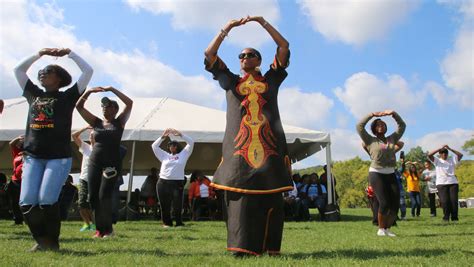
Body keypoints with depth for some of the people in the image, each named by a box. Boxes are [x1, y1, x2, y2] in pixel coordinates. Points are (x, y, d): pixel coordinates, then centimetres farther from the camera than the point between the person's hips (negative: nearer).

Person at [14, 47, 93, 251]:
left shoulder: (67, 97, 6)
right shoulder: (34, 94, 19)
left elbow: (88, 71, 1)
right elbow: (18, 69, 29)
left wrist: (69, 53, 9)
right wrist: (39, 54, 23)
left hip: (59, 157, -4)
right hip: (32, 156, 4)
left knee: (47, 200, -12)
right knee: (26, 202, -5)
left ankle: (52, 241, 6)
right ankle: (40, 239, 14)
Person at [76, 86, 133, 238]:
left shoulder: (119, 123, 5)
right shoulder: (96, 122, 13)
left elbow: (129, 103, -7)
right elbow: (79, 106, 10)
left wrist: (112, 89, -6)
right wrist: (89, 92, -3)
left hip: (112, 164, -4)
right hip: (94, 163, 4)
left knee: (104, 196, -11)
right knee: (93, 197, 3)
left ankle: (108, 229, 4)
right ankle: (99, 228, 15)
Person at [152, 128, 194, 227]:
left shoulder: (183, 154, 13)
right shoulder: (164, 155, 18)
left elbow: (191, 143, 7)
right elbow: (154, 146, 17)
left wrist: (180, 134, 1)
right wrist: (163, 136, 9)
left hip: (177, 183, -2)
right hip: (163, 183, 2)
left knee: (177, 205, -4)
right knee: (165, 205, 5)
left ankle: (179, 223, 6)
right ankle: (167, 223, 16)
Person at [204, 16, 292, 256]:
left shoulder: (271, 79, 20)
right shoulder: (230, 81, 22)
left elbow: (284, 46, 14)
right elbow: (209, 55, 15)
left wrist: (262, 22, 15)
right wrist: (227, 28, 14)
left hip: (269, 145, 0)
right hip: (239, 146, 0)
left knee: (270, 197, -4)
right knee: (240, 196, -8)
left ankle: (270, 247, 2)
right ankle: (242, 246, -7)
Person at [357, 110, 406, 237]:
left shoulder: (392, 139, 15)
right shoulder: (370, 140, 3)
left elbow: (402, 125, 20)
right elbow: (359, 126, -6)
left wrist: (393, 113, 9)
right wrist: (372, 115, -3)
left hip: (391, 174, 5)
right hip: (376, 174, -5)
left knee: (395, 204, -3)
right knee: (384, 203, -13)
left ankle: (387, 229, 15)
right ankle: (381, 229, 6)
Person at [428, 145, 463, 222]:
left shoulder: (452, 160, 17)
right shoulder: (437, 160, 11)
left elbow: (460, 155, 4)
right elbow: (429, 155, -5)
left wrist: (450, 148, -2)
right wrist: (440, 148, -6)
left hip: (453, 183, 2)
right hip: (441, 184, -2)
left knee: (454, 200, -5)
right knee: (444, 201, -8)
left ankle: (454, 217, 5)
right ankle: (446, 217, 2)